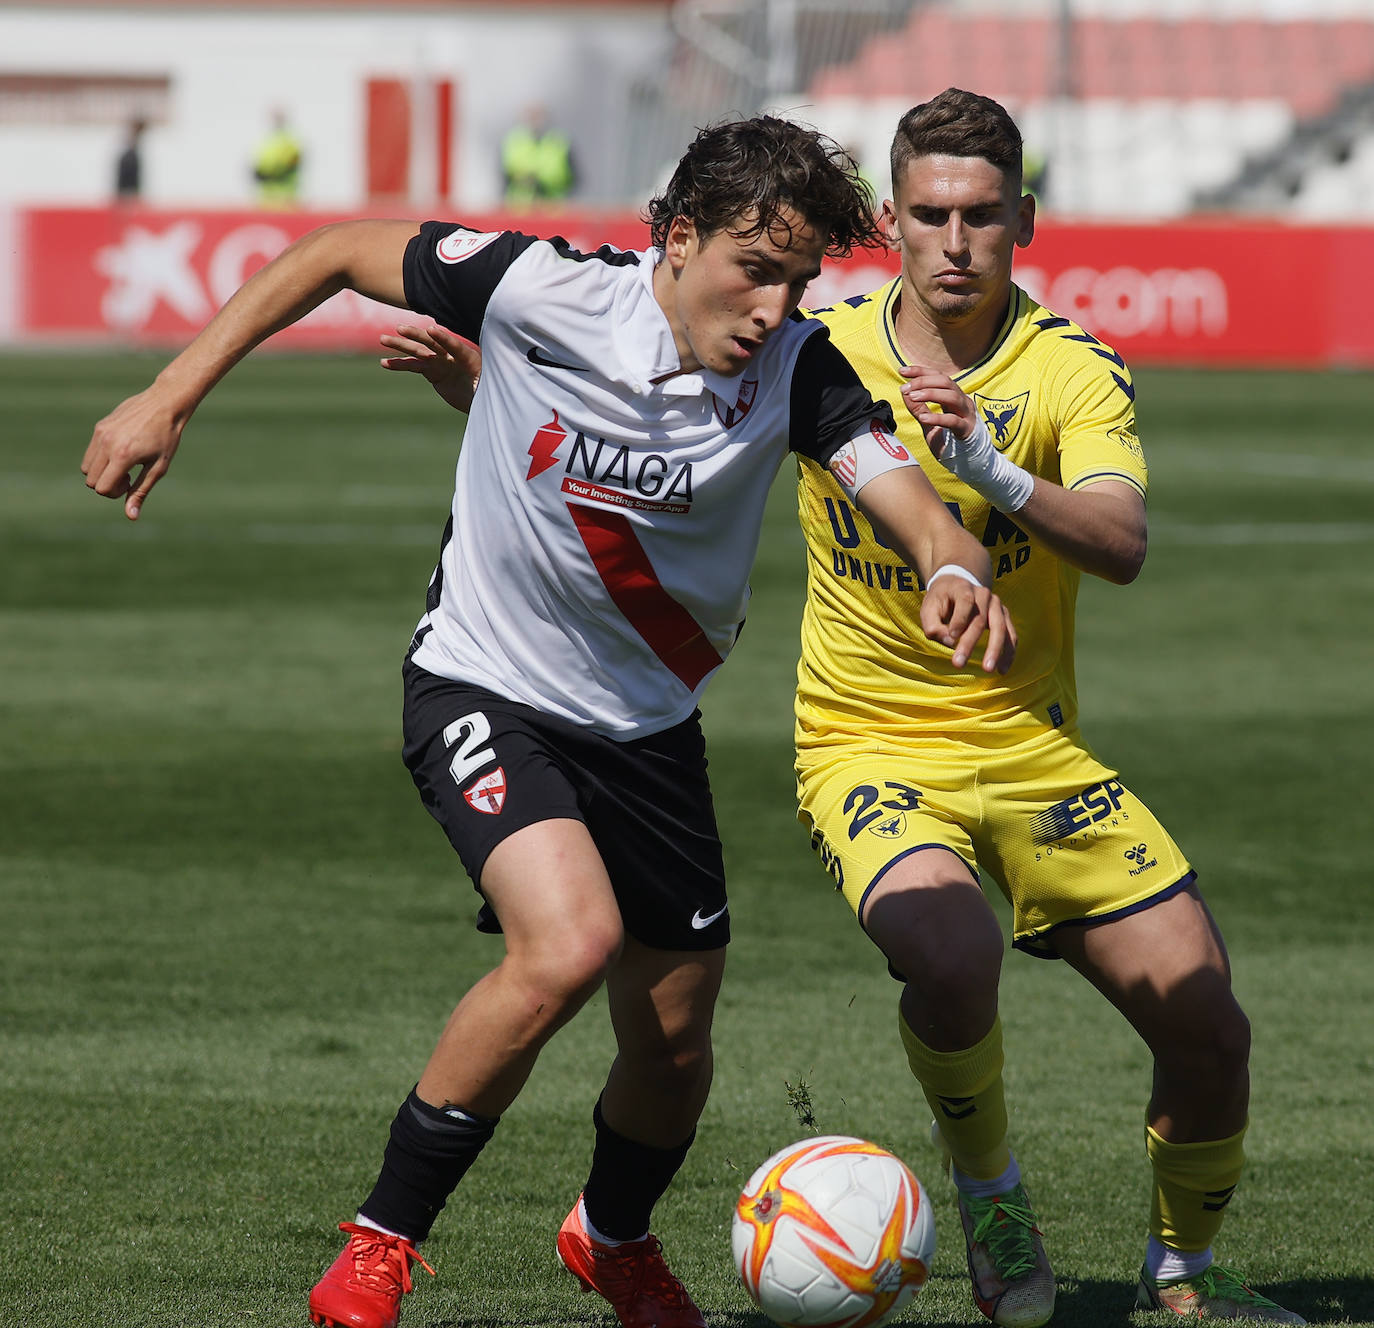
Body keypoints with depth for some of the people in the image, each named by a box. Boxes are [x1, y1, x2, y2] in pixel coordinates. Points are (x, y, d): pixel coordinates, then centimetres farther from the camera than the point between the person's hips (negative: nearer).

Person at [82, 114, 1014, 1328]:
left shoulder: (796, 371, -15)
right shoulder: (543, 288, -21)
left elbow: (909, 501, -27)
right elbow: (339, 253, -8)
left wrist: (956, 570, -52)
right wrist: (170, 400, -10)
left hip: (647, 723, 4)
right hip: (483, 688, -4)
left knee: (673, 1046, 10)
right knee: (568, 943, -29)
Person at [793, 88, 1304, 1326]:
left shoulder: (1075, 371, -9)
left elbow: (1123, 546, -25)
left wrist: (993, 470, -42)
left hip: (1032, 745, 1)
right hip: (869, 745, -1)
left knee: (1207, 1022, -6)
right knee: (952, 954, -32)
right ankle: (987, 1192, -3)